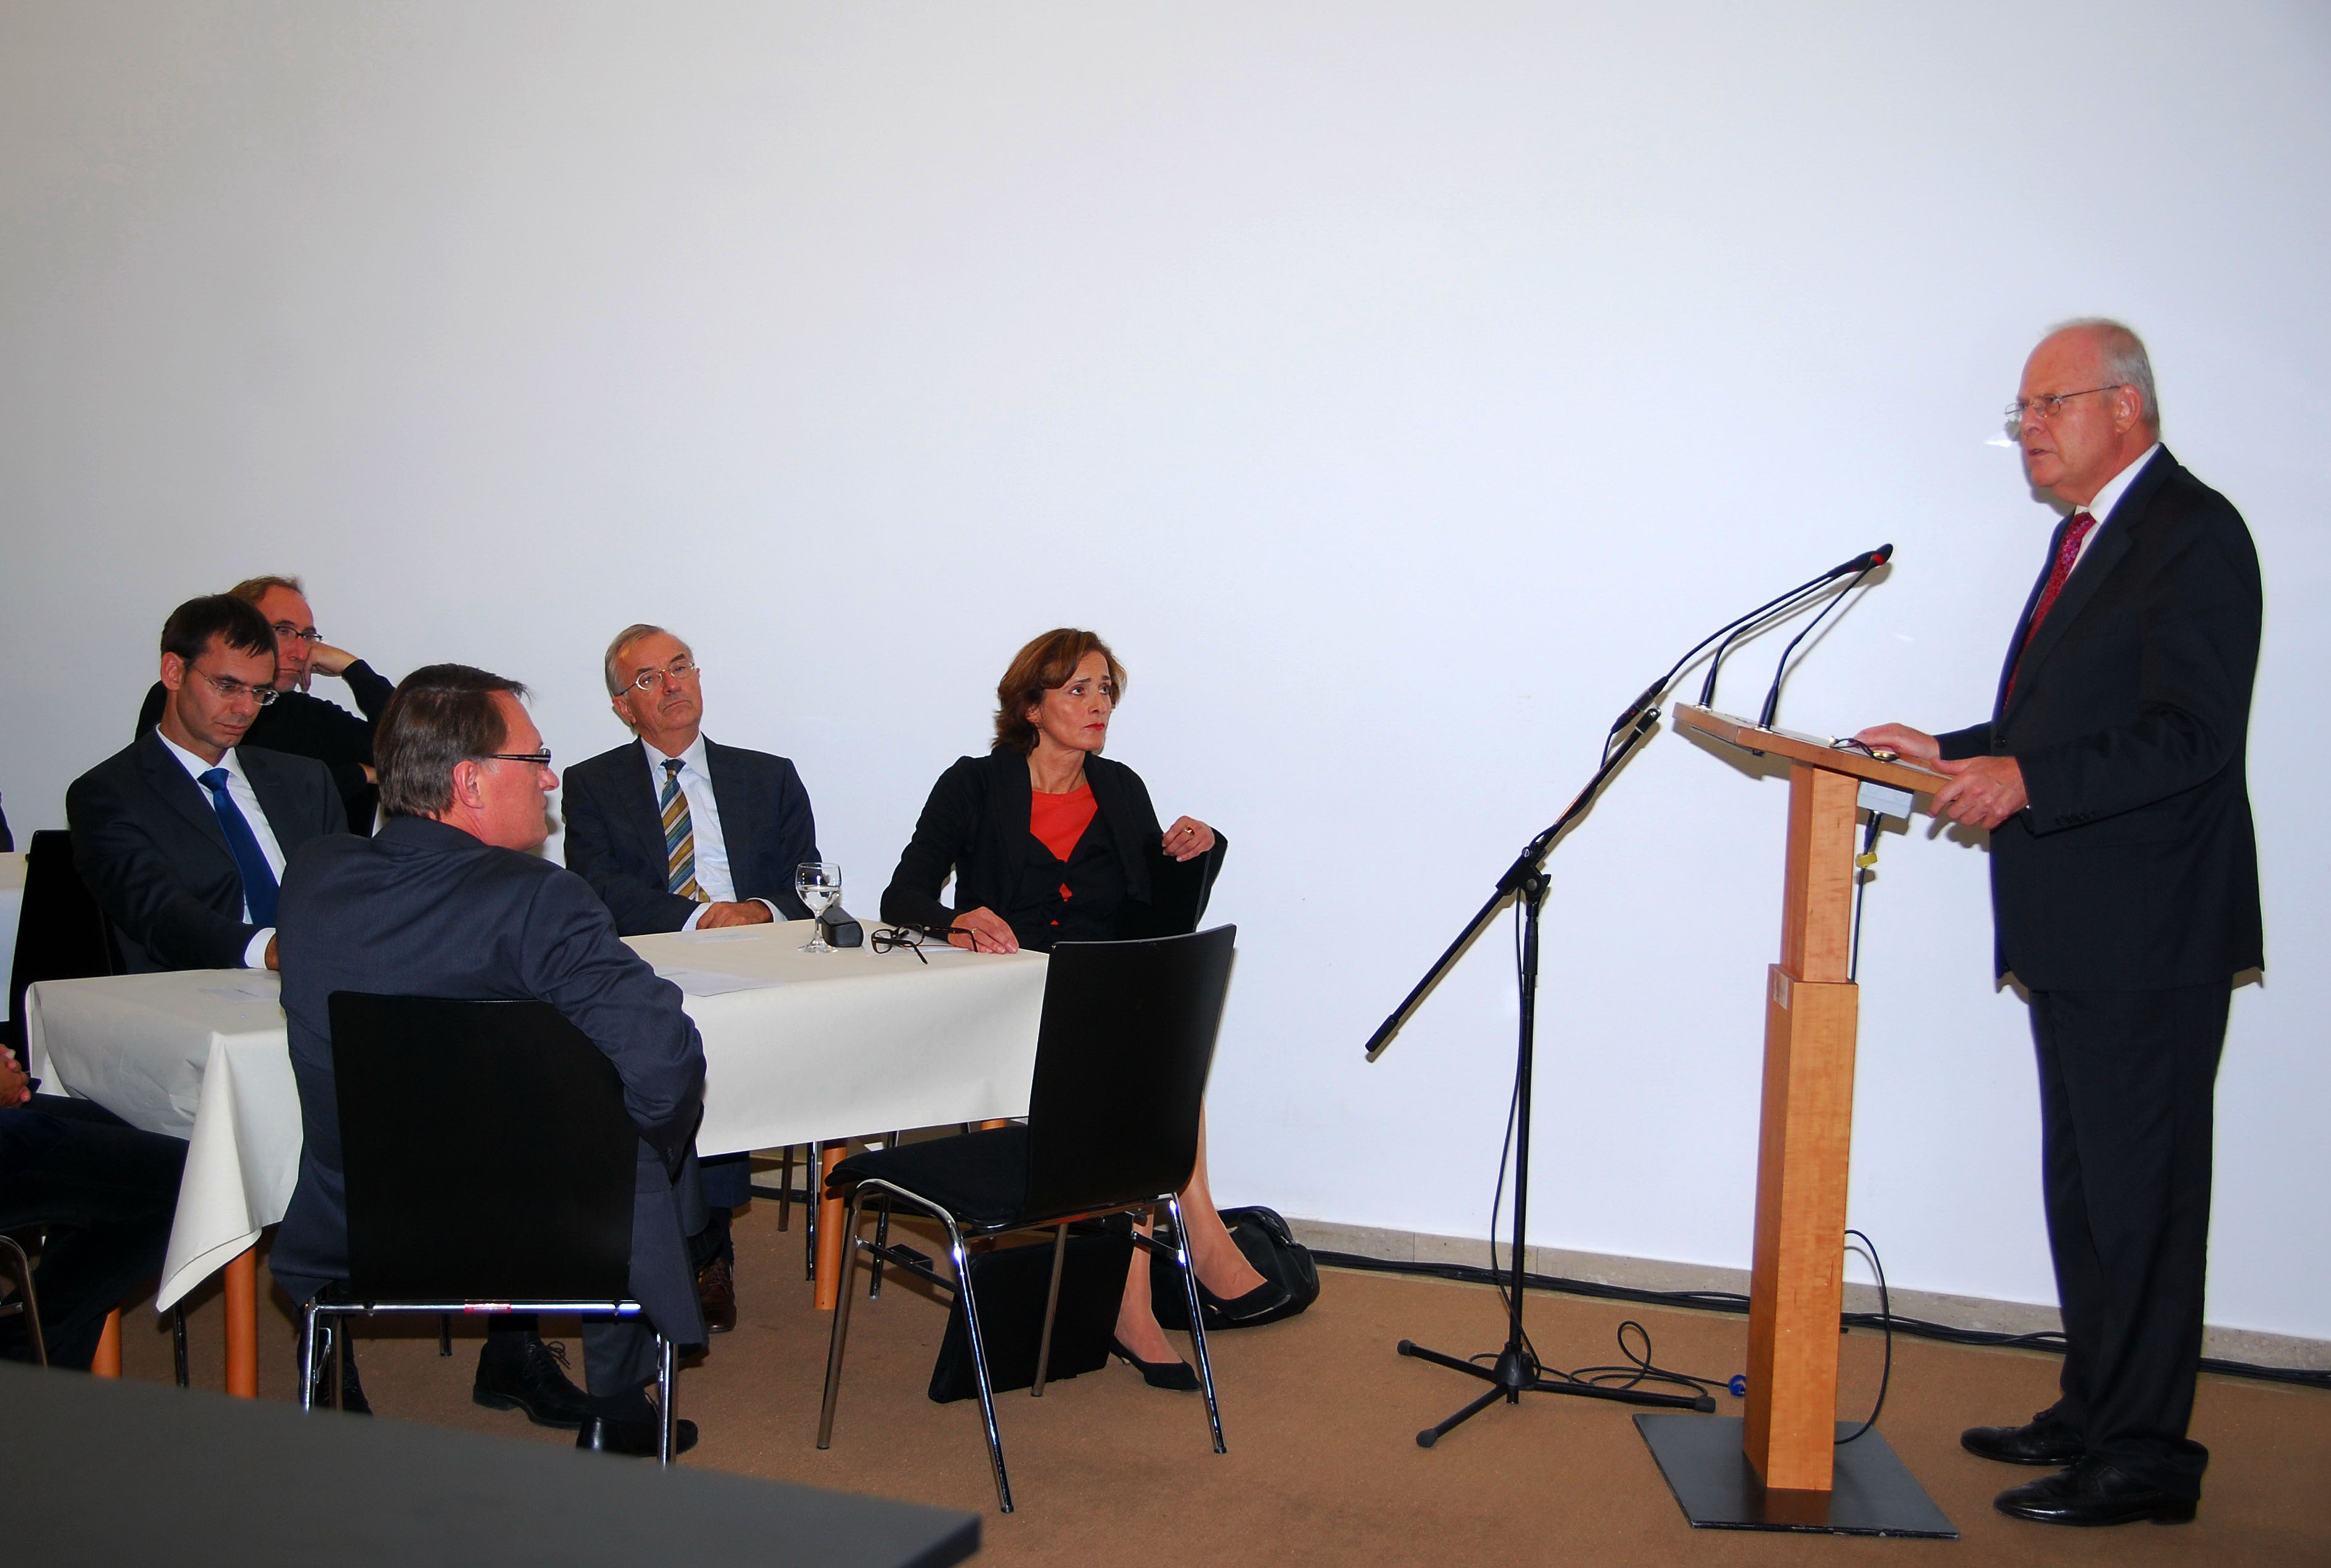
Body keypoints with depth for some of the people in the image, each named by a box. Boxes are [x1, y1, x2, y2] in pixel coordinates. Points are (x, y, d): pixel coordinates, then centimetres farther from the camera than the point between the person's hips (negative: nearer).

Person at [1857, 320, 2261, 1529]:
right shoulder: (2090, 532, 18)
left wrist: (2029, 780, -28)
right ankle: (2094, 1413, 29)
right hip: (2075, 933, 10)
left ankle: (2143, 1453, 9)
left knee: (2139, 1195, -2)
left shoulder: (2192, 534, -12)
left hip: (2147, 938, -10)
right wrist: (1954, 752, 10)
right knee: (2081, 1187, 17)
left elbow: (2190, 736, -22)